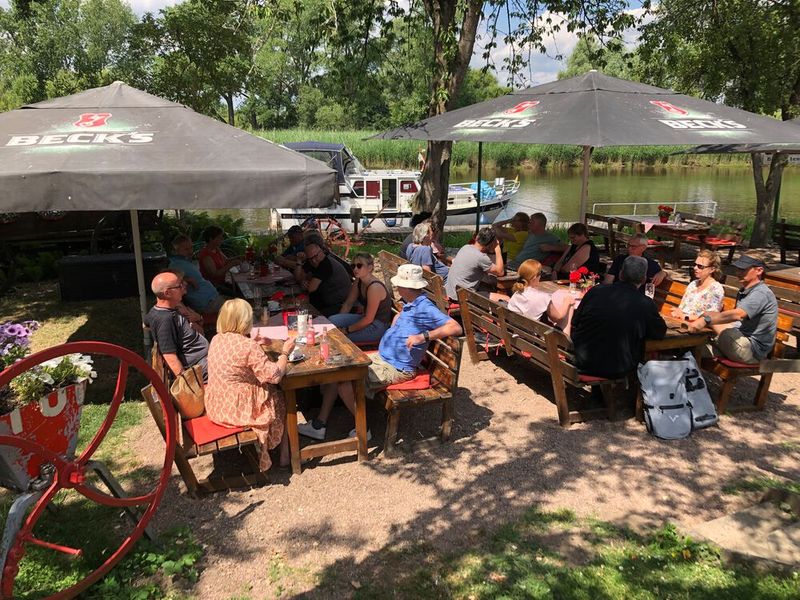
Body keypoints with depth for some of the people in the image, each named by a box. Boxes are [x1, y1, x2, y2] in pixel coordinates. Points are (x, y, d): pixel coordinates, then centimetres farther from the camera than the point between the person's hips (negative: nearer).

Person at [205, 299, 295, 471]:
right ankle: (285, 455, 28)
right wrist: (284, 353, -9)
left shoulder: (216, 339, 0)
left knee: (272, 391, 27)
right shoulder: (249, 347, -24)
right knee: (283, 399, 19)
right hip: (238, 411, -7)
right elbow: (274, 376, -22)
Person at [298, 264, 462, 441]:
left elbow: (456, 328, -30)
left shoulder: (425, 308, -19)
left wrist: (423, 336, -38)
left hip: (395, 369, -10)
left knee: (344, 380, -19)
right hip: (380, 358, 10)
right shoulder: (410, 303, 10)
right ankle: (319, 424, 4)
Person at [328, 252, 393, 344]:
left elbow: (368, 319, -23)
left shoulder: (374, 287, -26)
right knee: (331, 320, -8)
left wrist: (347, 330, -17)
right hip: (365, 318, 8)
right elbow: (348, 303, 10)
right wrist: (339, 321, 0)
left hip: (378, 326, -8)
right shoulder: (358, 281, 0)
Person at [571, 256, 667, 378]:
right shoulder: (646, 304, -13)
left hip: (582, 363, 2)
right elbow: (661, 332, 4)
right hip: (615, 371, -2)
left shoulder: (595, 291, -6)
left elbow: (574, 323, 6)